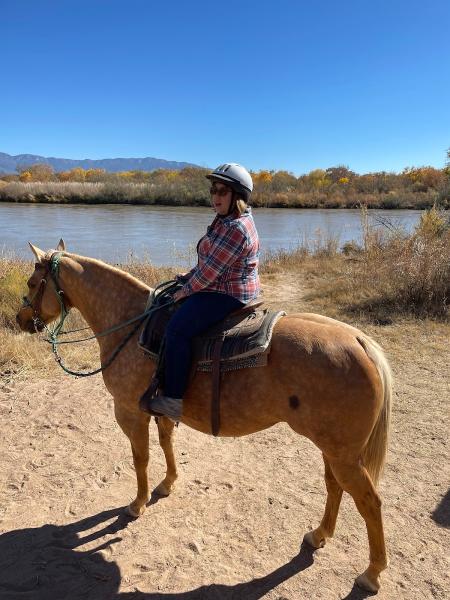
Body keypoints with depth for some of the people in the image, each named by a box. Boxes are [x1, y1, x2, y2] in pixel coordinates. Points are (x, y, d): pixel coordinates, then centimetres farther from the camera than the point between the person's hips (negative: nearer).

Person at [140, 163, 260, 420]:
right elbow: (209, 261, 19)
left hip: (227, 295, -12)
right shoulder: (227, 220, 13)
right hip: (224, 289, 12)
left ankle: (173, 401, -18)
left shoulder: (236, 228, -22)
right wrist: (189, 277, 9)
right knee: (178, 317, 24)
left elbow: (210, 269, -22)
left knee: (178, 328, -24)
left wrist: (187, 289, -11)